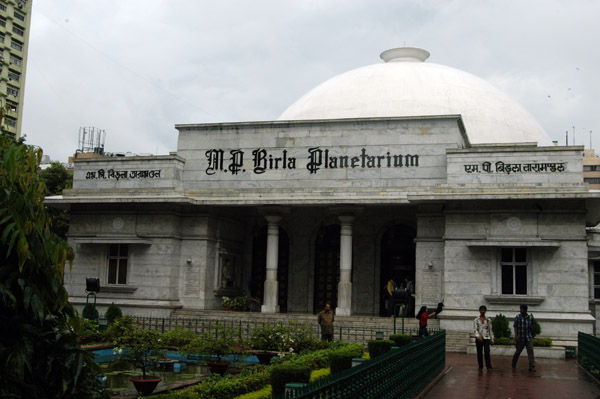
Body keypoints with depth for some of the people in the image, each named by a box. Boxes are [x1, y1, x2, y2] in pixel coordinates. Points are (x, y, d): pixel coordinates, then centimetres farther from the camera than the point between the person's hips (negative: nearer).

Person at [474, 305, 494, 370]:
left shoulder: (488, 320, 7)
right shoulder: (476, 320, 5)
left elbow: (490, 330, 11)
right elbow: (476, 329, -5)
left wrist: (492, 339, 7)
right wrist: (478, 336, -22)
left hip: (486, 338, -1)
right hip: (479, 338, 1)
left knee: (487, 351, -16)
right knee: (479, 353, 5)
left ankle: (488, 366, -13)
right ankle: (480, 366, 16)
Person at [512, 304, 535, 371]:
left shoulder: (530, 317, 5)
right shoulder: (518, 317, -1)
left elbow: (532, 328, 15)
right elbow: (515, 326, -3)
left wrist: (532, 335, 19)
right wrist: (516, 335, -14)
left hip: (529, 338, 1)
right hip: (521, 338, -1)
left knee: (530, 351, -8)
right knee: (518, 351, 7)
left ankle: (532, 367, -9)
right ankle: (514, 364, 28)